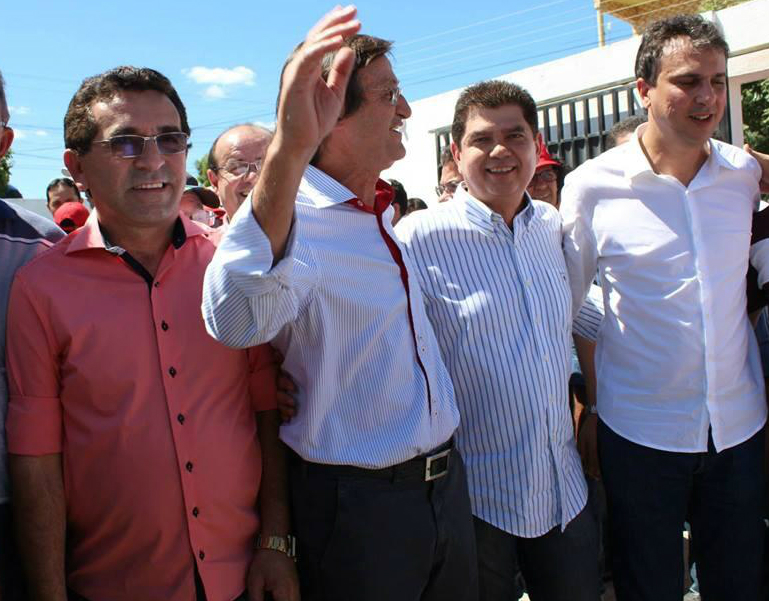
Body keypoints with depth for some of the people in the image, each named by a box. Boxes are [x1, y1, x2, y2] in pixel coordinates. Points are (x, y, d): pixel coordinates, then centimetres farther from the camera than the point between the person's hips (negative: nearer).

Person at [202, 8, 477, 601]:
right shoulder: (290, 217, -20)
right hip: (358, 505, -8)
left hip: (447, 481, 8)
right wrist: (290, 147, -54)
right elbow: (237, 319, -44)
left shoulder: (381, 215, 8)